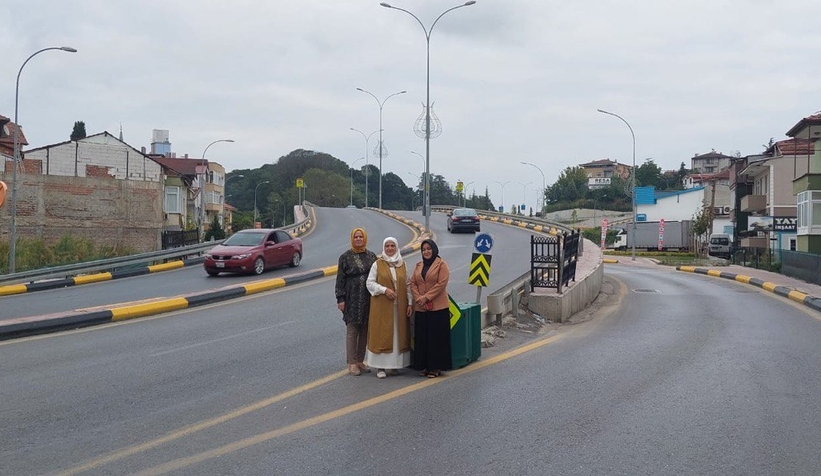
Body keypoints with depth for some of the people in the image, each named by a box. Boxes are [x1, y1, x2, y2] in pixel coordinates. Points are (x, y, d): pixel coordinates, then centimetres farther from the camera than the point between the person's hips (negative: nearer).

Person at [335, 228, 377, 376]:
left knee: (365, 331, 8)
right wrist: (340, 299, -9)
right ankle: (352, 363, 6)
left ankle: (360, 361, 19)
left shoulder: (372, 256, 9)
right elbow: (340, 279, -3)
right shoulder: (345, 257, -1)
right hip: (352, 300, -4)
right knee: (352, 331, 0)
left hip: (368, 300, 4)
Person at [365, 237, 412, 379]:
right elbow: (370, 283, -3)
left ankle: (394, 364, 15)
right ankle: (380, 366, 3)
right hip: (382, 306, -3)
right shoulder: (377, 264, 0)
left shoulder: (402, 264, 9)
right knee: (381, 334, -2)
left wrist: (410, 303, 2)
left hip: (399, 306, 3)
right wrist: (384, 290, -16)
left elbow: (407, 285, 9)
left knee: (398, 334, 5)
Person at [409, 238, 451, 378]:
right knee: (422, 337, 5)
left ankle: (436, 367, 4)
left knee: (436, 337, -2)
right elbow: (412, 283, 9)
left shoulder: (441, 264, -2)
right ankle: (424, 366, 14)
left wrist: (426, 297, -14)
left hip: (438, 307, -5)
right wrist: (419, 298, -8)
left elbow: (441, 284, -12)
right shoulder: (418, 266, 16)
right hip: (421, 308, 5)